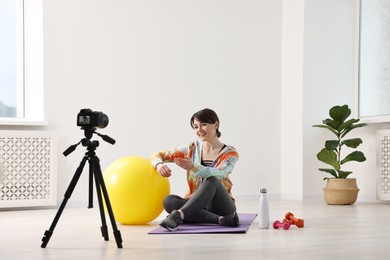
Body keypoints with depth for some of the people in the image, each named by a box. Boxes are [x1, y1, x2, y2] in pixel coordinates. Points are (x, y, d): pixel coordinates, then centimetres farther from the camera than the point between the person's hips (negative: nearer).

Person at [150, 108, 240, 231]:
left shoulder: (230, 153, -2)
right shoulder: (191, 149, 7)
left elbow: (218, 174, -23)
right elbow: (157, 155, 8)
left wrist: (193, 167, -40)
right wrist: (159, 164, -18)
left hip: (221, 206, -3)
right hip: (197, 205, 3)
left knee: (212, 180, -35)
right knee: (169, 201, -29)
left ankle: (178, 215, -48)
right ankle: (220, 219, -37)